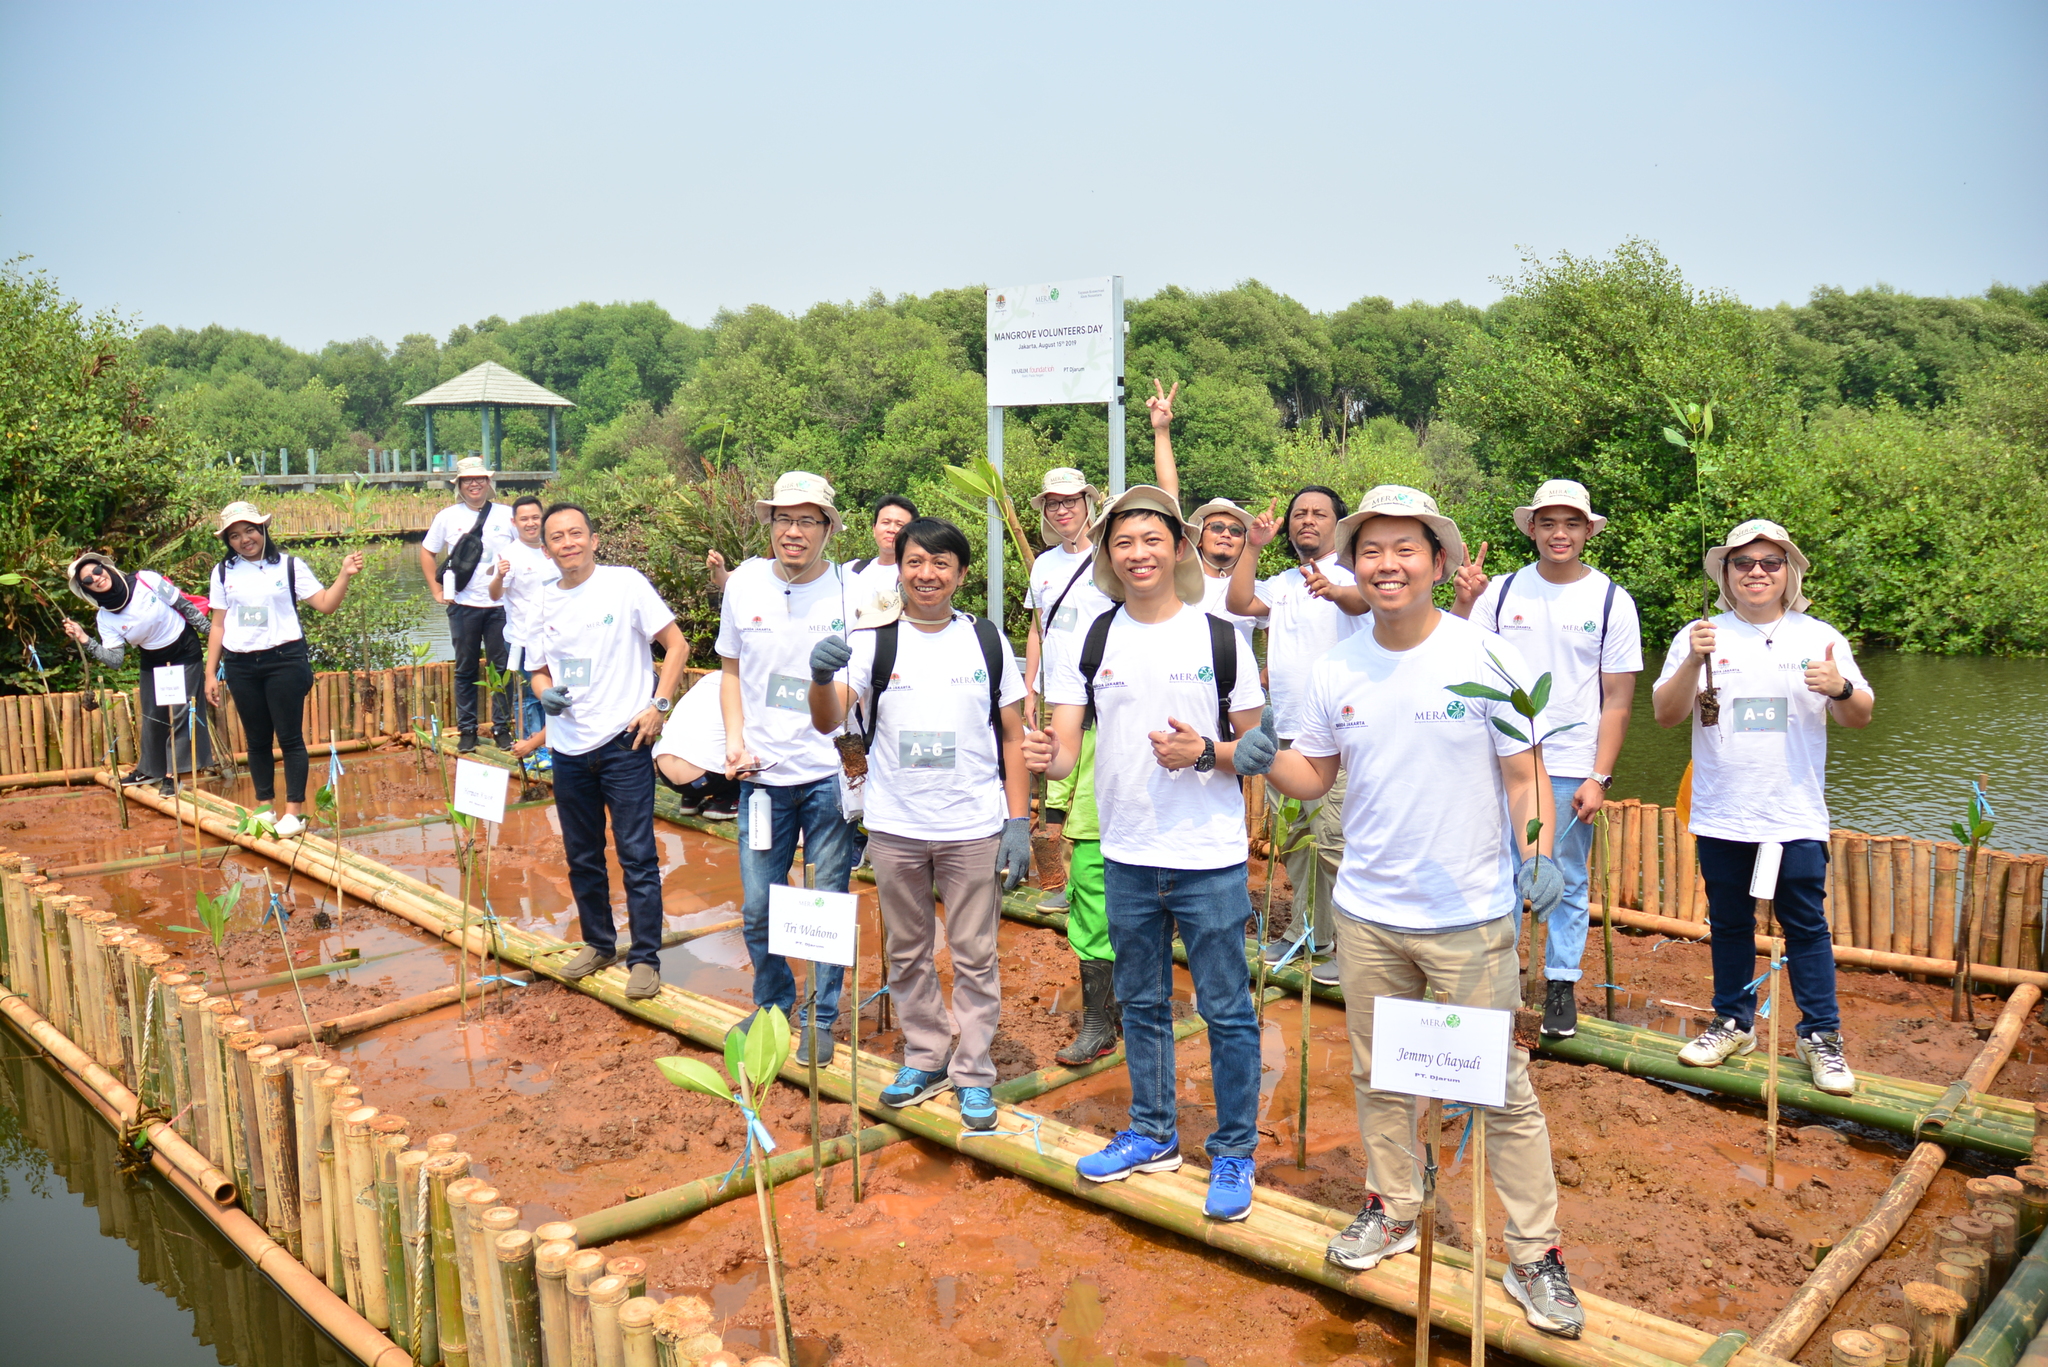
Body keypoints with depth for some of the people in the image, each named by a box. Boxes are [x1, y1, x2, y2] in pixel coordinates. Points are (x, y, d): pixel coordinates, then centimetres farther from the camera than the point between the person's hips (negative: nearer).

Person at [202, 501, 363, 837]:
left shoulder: (289, 566, 0)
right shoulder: (223, 573, 8)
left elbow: (325, 604, -7)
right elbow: (218, 625, 10)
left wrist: (345, 575, -22)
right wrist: (211, 673, 8)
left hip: (284, 660, -3)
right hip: (240, 665, 3)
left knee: (290, 737, -2)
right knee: (257, 739, 10)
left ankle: (294, 811, 4)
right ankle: (264, 807, 20)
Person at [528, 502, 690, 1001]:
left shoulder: (626, 584, -6)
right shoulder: (543, 601, 8)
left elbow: (676, 645, -4)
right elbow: (539, 671, 16)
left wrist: (657, 706, -12)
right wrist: (546, 694, -7)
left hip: (623, 741, -5)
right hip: (568, 747, 5)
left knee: (637, 856, -2)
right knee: (582, 858, 15)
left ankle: (645, 958, 8)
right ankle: (598, 943, 33)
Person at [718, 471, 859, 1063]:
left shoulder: (852, 591, -7)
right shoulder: (744, 583, 3)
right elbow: (731, 669, 14)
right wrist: (735, 738, 2)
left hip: (831, 775, -3)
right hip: (761, 775, 3)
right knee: (757, 908, 11)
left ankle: (821, 1019, 26)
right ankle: (773, 1006, 35)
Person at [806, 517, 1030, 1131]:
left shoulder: (987, 640, 1)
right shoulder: (873, 641, -1)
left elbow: (1013, 738, 4)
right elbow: (828, 722, -11)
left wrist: (1019, 823, -2)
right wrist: (822, 676, -32)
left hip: (974, 828, -1)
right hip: (894, 828, 1)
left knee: (974, 957, 7)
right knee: (908, 954, 14)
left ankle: (973, 1074, 20)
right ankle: (925, 1060, 30)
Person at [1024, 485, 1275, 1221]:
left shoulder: (1221, 638, -4)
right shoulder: (1090, 641, 2)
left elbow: (1257, 749, 1)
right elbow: (1064, 749, -2)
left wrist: (1205, 753, -18)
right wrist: (1046, 756, -25)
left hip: (1210, 858, -3)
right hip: (1127, 856, 3)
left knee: (1226, 1009, 4)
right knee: (1141, 1002, 17)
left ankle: (1234, 1153, 21)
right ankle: (1152, 1134, 35)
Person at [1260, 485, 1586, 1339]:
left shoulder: (1486, 657, -9)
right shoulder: (1333, 671, 1)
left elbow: (1524, 772, -4)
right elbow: (1310, 777, 7)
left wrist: (1537, 854, -19)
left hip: (1470, 917, -3)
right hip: (1366, 914, 4)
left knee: (1503, 1090, 4)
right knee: (1378, 1076, 18)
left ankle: (1533, 1255, 19)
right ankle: (1392, 1208, 38)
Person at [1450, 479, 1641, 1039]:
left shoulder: (1611, 601, -1)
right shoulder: (1502, 591, 3)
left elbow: (1618, 699, -2)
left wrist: (1600, 778, -8)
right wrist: (1463, 602, -17)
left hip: (1572, 771, -1)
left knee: (1567, 882, 7)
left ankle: (1561, 984, 21)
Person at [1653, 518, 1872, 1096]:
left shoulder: (1820, 637, 4)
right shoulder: (1702, 636, 3)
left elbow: (1861, 718, 4)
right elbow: (1666, 714, -3)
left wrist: (1841, 688, -18)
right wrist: (1693, 663, -19)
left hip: (1796, 816, -1)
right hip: (1721, 815, 1)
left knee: (1805, 925, 2)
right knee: (1729, 924, 13)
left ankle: (1820, 1036, 14)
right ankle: (1734, 1023, 26)